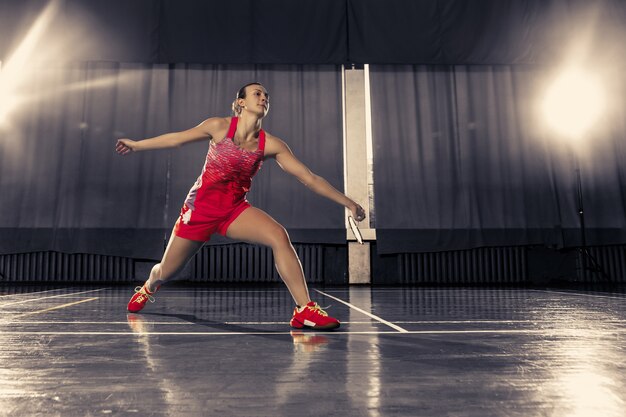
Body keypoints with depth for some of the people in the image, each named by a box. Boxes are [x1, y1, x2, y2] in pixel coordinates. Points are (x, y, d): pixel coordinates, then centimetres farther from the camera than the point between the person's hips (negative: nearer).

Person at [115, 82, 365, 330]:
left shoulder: (271, 144, -8)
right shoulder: (220, 126, -11)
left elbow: (309, 178, -8)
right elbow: (176, 139, 4)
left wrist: (348, 203, -11)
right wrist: (137, 145, 15)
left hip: (235, 210, 1)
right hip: (199, 207, -1)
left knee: (279, 236, -28)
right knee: (165, 273, 13)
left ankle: (304, 311, -23)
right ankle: (148, 288, 52)